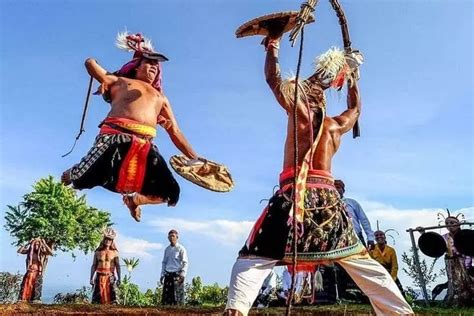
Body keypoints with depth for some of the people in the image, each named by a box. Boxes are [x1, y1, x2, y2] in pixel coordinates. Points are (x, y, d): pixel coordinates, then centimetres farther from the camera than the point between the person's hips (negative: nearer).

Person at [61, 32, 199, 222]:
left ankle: (133, 199, 27)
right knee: (86, 175, -14)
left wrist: (195, 159, 18)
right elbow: (90, 62, 21)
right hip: (117, 138, -3)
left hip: (145, 147, 3)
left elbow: (175, 132, 24)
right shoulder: (119, 81, 22)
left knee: (168, 194, -5)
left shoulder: (161, 98, 29)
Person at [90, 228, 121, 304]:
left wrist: (119, 278, -7)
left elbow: (118, 266, 1)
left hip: (110, 277, -1)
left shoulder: (114, 252, 4)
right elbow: (94, 266, 10)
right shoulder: (98, 252, 8)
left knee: (112, 296, -9)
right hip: (100, 277, 1)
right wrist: (91, 278, 4)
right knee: (97, 299, 0)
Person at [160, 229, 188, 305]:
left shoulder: (180, 248, -1)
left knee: (178, 295, -8)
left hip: (177, 274, -5)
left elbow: (185, 263, -4)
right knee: (166, 294, 1)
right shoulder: (167, 249, 16)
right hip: (168, 274, 5)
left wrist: (183, 274, -15)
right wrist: (162, 275, 13)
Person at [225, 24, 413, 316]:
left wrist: (273, 43, 24)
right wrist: (352, 76, 48)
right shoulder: (337, 125, 17)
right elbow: (355, 108, 39)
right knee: (361, 259, 17)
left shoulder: (300, 112, 5)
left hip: (296, 194, -5)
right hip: (328, 198, 5)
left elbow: (274, 79, 11)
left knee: (254, 259, -2)